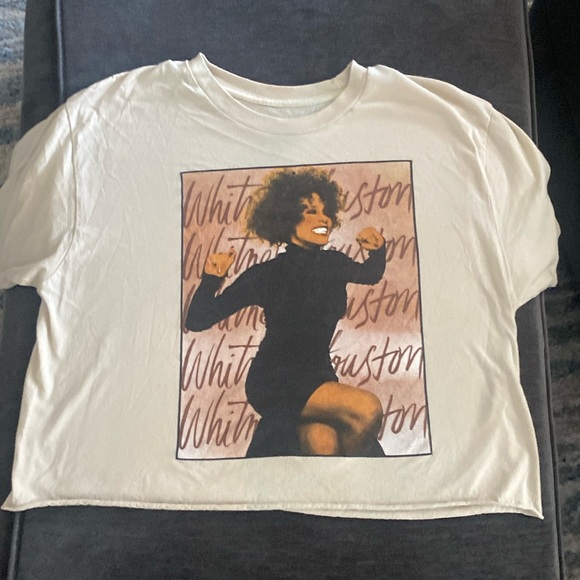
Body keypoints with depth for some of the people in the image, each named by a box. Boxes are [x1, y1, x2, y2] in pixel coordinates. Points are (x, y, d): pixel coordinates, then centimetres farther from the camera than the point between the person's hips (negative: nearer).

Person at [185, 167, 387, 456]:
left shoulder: (334, 264, 4)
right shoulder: (266, 274, -7)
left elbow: (372, 275, 28)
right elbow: (196, 321, -7)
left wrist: (377, 250, 6)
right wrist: (211, 279, -25)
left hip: (319, 375, 4)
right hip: (274, 382, -4)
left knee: (324, 443, -29)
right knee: (367, 409, -26)